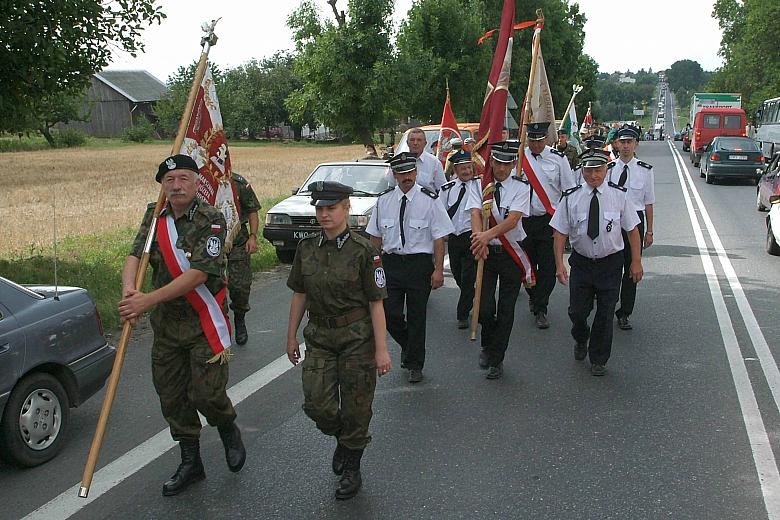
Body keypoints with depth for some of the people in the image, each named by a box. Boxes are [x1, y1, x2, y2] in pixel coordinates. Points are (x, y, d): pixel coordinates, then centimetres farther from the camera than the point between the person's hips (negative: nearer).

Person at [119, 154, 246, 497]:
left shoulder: (211, 220, -14)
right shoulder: (155, 217, 5)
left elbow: (199, 273, -22)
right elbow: (135, 256, -5)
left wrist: (148, 300, -26)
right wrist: (129, 291, -27)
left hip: (204, 322, -5)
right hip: (165, 323, 6)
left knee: (207, 392, -6)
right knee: (171, 396, 12)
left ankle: (229, 432, 29)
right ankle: (190, 463, 30)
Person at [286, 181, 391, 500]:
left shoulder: (363, 251, -12)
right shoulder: (306, 248, 2)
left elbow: (376, 304, -10)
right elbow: (299, 295, 10)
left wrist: (381, 350, -11)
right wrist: (292, 337, 12)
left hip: (357, 337, -3)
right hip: (319, 336, 4)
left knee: (356, 406, 6)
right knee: (316, 403, -3)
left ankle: (352, 468, 27)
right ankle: (342, 438, 30)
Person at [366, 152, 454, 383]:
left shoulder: (429, 201, -6)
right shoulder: (383, 201, 5)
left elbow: (439, 238, -6)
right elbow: (376, 236, 12)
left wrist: (438, 270, -10)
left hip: (419, 263, -3)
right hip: (390, 262, 3)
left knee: (416, 315, 6)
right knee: (389, 313, 1)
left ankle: (415, 365, 23)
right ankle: (408, 346, 33)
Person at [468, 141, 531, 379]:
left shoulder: (521, 188, -4)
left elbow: (513, 220, -18)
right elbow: (476, 214, -14)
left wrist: (487, 235, -34)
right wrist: (480, 239, -33)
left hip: (512, 253, 0)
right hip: (486, 252, 0)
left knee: (506, 309, 5)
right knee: (484, 307, -5)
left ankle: (496, 359, 20)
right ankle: (487, 344, 27)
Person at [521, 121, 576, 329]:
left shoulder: (558, 158, -2)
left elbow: (570, 191, 3)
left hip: (549, 220, -2)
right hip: (523, 220, 2)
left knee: (548, 267, -3)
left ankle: (540, 310, 7)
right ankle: (533, 296, 37)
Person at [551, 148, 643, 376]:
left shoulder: (619, 195, -8)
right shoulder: (571, 198, -8)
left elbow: (632, 229, -2)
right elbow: (560, 232, -5)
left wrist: (636, 262, -2)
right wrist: (559, 264, -10)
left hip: (611, 263, 0)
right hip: (581, 262, 0)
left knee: (605, 313, 7)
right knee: (577, 311, 4)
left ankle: (599, 360, 27)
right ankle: (581, 340, 40)